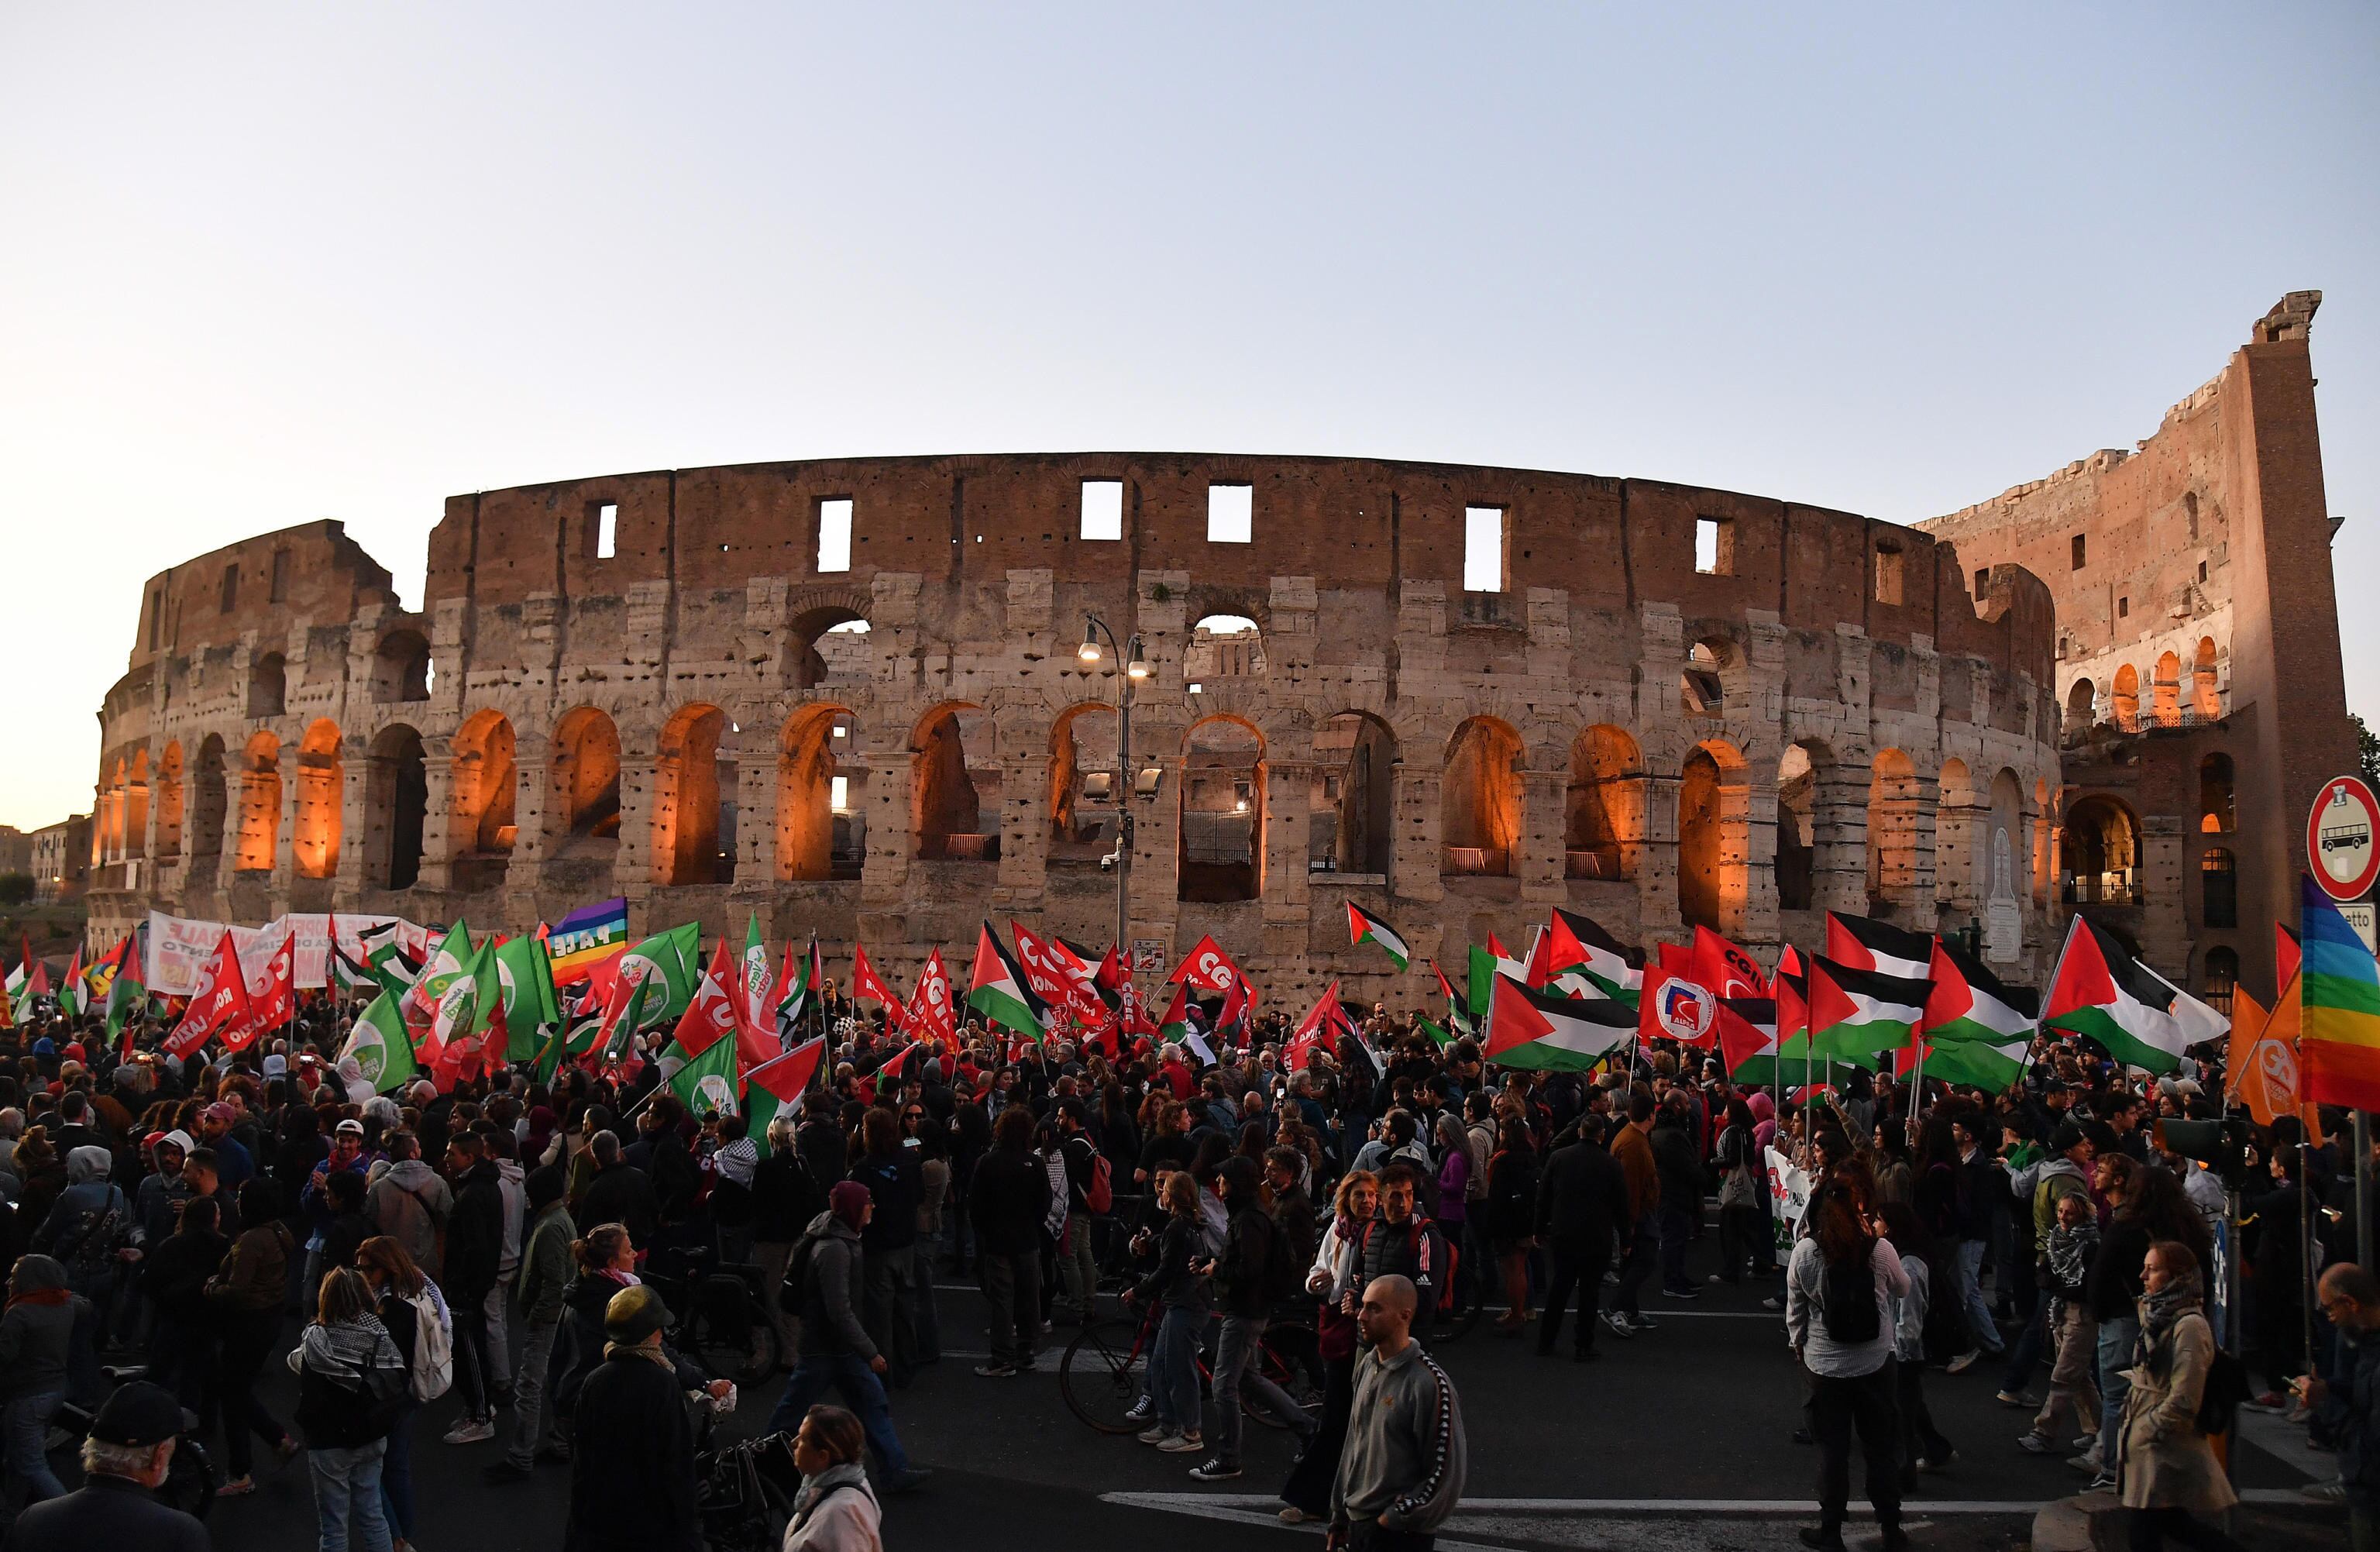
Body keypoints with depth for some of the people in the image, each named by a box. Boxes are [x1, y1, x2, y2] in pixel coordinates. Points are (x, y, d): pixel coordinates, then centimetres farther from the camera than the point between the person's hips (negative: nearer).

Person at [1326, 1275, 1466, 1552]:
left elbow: (1446, 1475, -17)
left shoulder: (1430, 1384, -20)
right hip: (1356, 1524, 6)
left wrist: (1392, 1520, -11)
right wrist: (1339, 1518, 13)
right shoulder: (1366, 1366, 2)